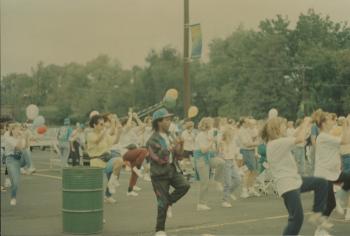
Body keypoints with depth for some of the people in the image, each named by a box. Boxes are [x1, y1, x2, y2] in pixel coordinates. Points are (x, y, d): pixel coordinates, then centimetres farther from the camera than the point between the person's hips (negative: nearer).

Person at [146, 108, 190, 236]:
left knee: (184, 185, -21)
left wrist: (180, 146, -5)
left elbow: (178, 156, 13)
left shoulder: (170, 136, 10)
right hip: (159, 173, -6)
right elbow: (159, 159, -20)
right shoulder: (153, 140, -12)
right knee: (162, 203, -2)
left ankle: (168, 202, 5)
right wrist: (171, 148, -23)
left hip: (173, 169, 6)